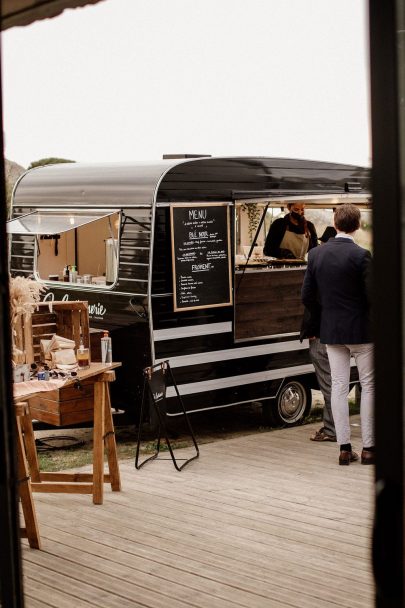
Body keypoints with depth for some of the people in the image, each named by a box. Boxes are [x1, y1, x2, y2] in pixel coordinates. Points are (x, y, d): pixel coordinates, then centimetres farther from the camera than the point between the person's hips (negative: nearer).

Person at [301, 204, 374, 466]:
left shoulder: (316, 254, 0)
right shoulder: (361, 255, -15)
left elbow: (307, 296, 3)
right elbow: (371, 296, -16)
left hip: (331, 331, 4)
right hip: (361, 330, -4)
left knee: (339, 387, 8)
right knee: (369, 387, 6)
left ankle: (344, 448, 10)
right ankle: (368, 448, 6)